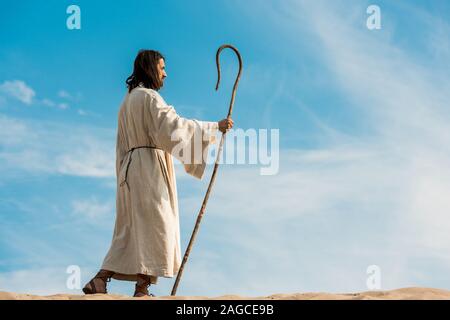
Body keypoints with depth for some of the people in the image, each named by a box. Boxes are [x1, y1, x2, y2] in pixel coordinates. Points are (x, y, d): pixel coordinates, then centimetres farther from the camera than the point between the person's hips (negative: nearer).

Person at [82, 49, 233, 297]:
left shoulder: (129, 99, 20)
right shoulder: (149, 97, -9)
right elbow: (174, 125, -19)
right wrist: (215, 126, -15)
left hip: (131, 165, 9)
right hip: (150, 167, -9)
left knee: (131, 229, 7)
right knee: (154, 225, -8)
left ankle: (99, 281, 0)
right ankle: (142, 288, -11)